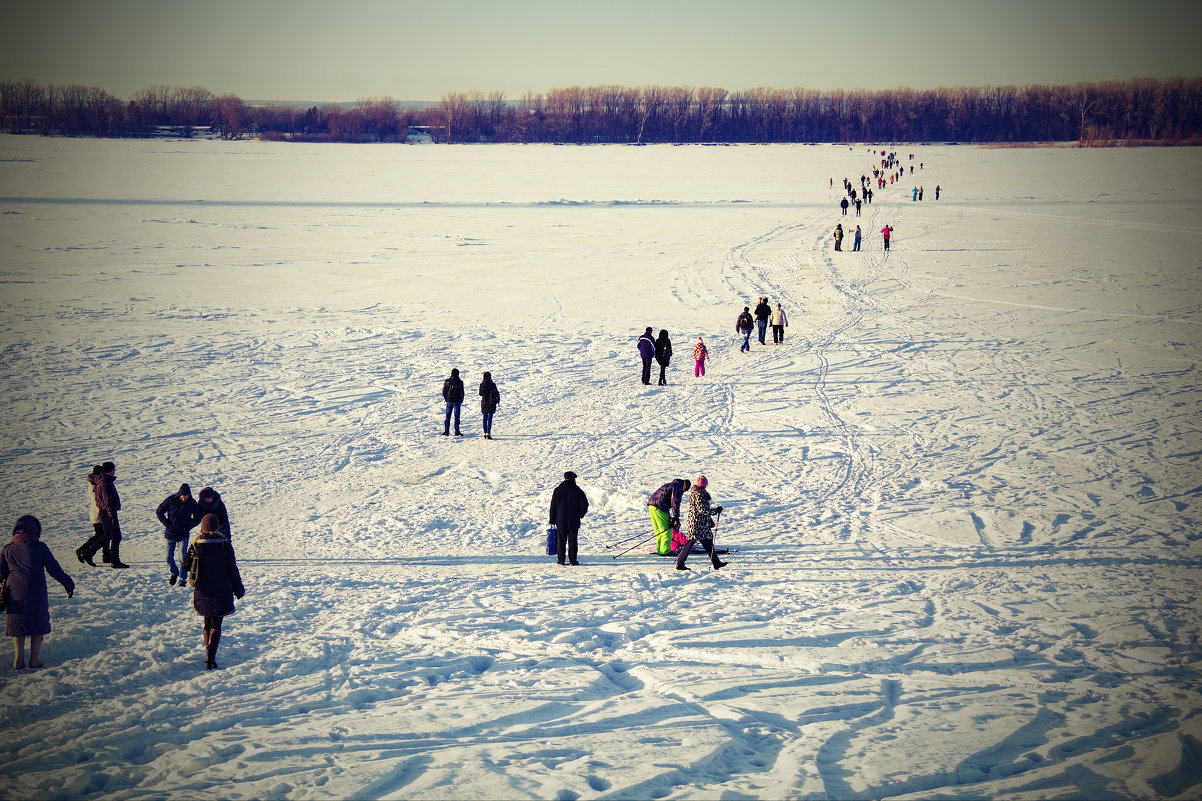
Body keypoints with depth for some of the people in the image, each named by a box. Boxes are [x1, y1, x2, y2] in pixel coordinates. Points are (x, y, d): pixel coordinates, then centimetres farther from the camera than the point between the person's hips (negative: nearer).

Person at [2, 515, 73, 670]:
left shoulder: (7, 550, 2)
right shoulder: (40, 547, -6)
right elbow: (54, 569, -4)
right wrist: (68, 583, 6)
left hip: (15, 596, 2)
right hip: (37, 596, -2)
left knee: (17, 627, 12)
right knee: (38, 624, 11)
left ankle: (18, 659, 10)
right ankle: (35, 658, 9)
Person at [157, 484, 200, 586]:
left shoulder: (192, 504, -7)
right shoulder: (171, 500, -11)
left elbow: (198, 518, 7)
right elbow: (159, 512, -1)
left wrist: (188, 526, -6)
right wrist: (167, 524, -9)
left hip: (183, 535, 0)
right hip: (170, 534, 0)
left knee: (183, 557, -7)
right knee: (169, 558, 3)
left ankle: (182, 579, 4)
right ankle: (174, 573, 30)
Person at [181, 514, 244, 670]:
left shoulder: (195, 545, -7)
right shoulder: (224, 544, -11)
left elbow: (186, 565, 1)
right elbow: (232, 569, -7)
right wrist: (238, 589, 4)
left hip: (203, 591, 2)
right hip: (221, 592, -2)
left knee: (207, 623, 19)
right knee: (216, 625, 3)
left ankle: (208, 656, 24)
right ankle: (211, 658, -9)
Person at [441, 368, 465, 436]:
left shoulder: (447, 381, -2)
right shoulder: (460, 382, -10)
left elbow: (444, 392, 3)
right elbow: (462, 392, -7)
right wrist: (461, 400, 7)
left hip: (449, 401, 2)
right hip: (457, 402, -2)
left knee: (448, 417, 9)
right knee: (457, 417, 4)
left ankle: (446, 432, 8)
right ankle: (457, 432, 3)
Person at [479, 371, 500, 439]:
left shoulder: (482, 385, -3)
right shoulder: (492, 385, -11)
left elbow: (480, 394, 7)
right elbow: (496, 394, -6)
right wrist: (498, 401, 8)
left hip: (484, 403, 3)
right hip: (491, 403, -3)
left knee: (485, 418, 13)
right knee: (489, 419, -3)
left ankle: (485, 433, 16)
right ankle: (488, 434, -11)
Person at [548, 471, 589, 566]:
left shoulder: (558, 490, 2)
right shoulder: (577, 490, -3)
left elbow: (553, 506, 3)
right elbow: (584, 504, -3)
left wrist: (552, 520, 8)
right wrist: (580, 514, 14)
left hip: (560, 520, 1)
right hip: (574, 521, -1)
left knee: (561, 541, 6)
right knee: (572, 541, 3)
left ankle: (560, 560, 4)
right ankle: (573, 560, 3)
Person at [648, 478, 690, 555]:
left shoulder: (670, 485, 27)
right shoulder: (678, 487, -2)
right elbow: (675, 502, -13)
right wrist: (676, 518, -15)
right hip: (659, 508, -9)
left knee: (658, 530, 17)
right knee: (667, 530, -2)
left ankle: (660, 549, 20)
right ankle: (664, 550, -2)